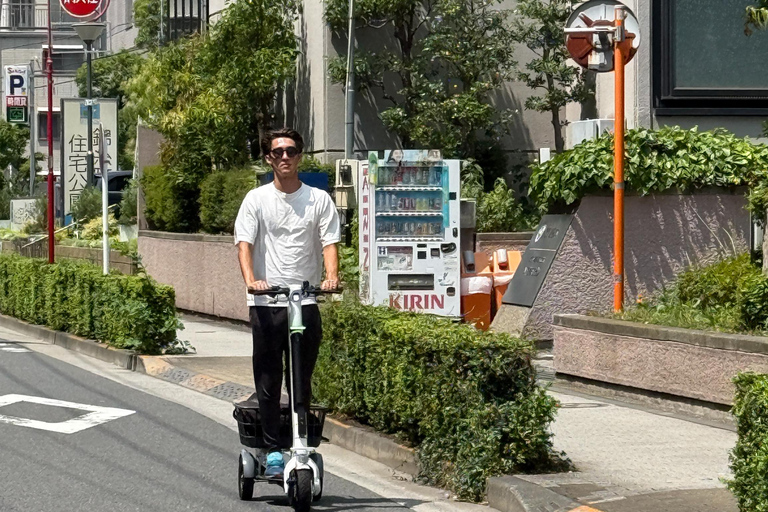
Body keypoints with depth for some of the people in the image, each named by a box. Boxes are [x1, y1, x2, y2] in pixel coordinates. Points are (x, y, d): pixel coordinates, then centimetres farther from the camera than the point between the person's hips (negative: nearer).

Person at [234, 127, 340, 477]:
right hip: (266, 304, 0)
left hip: (306, 302, 0)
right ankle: (272, 451, 7)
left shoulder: (319, 200, 7)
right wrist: (250, 279, -22)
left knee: (302, 383, 3)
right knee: (268, 383, 1)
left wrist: (331, 277, -19)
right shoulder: (256, 199, 5)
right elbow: (244, 243, -4)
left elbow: (329, 243, 0)